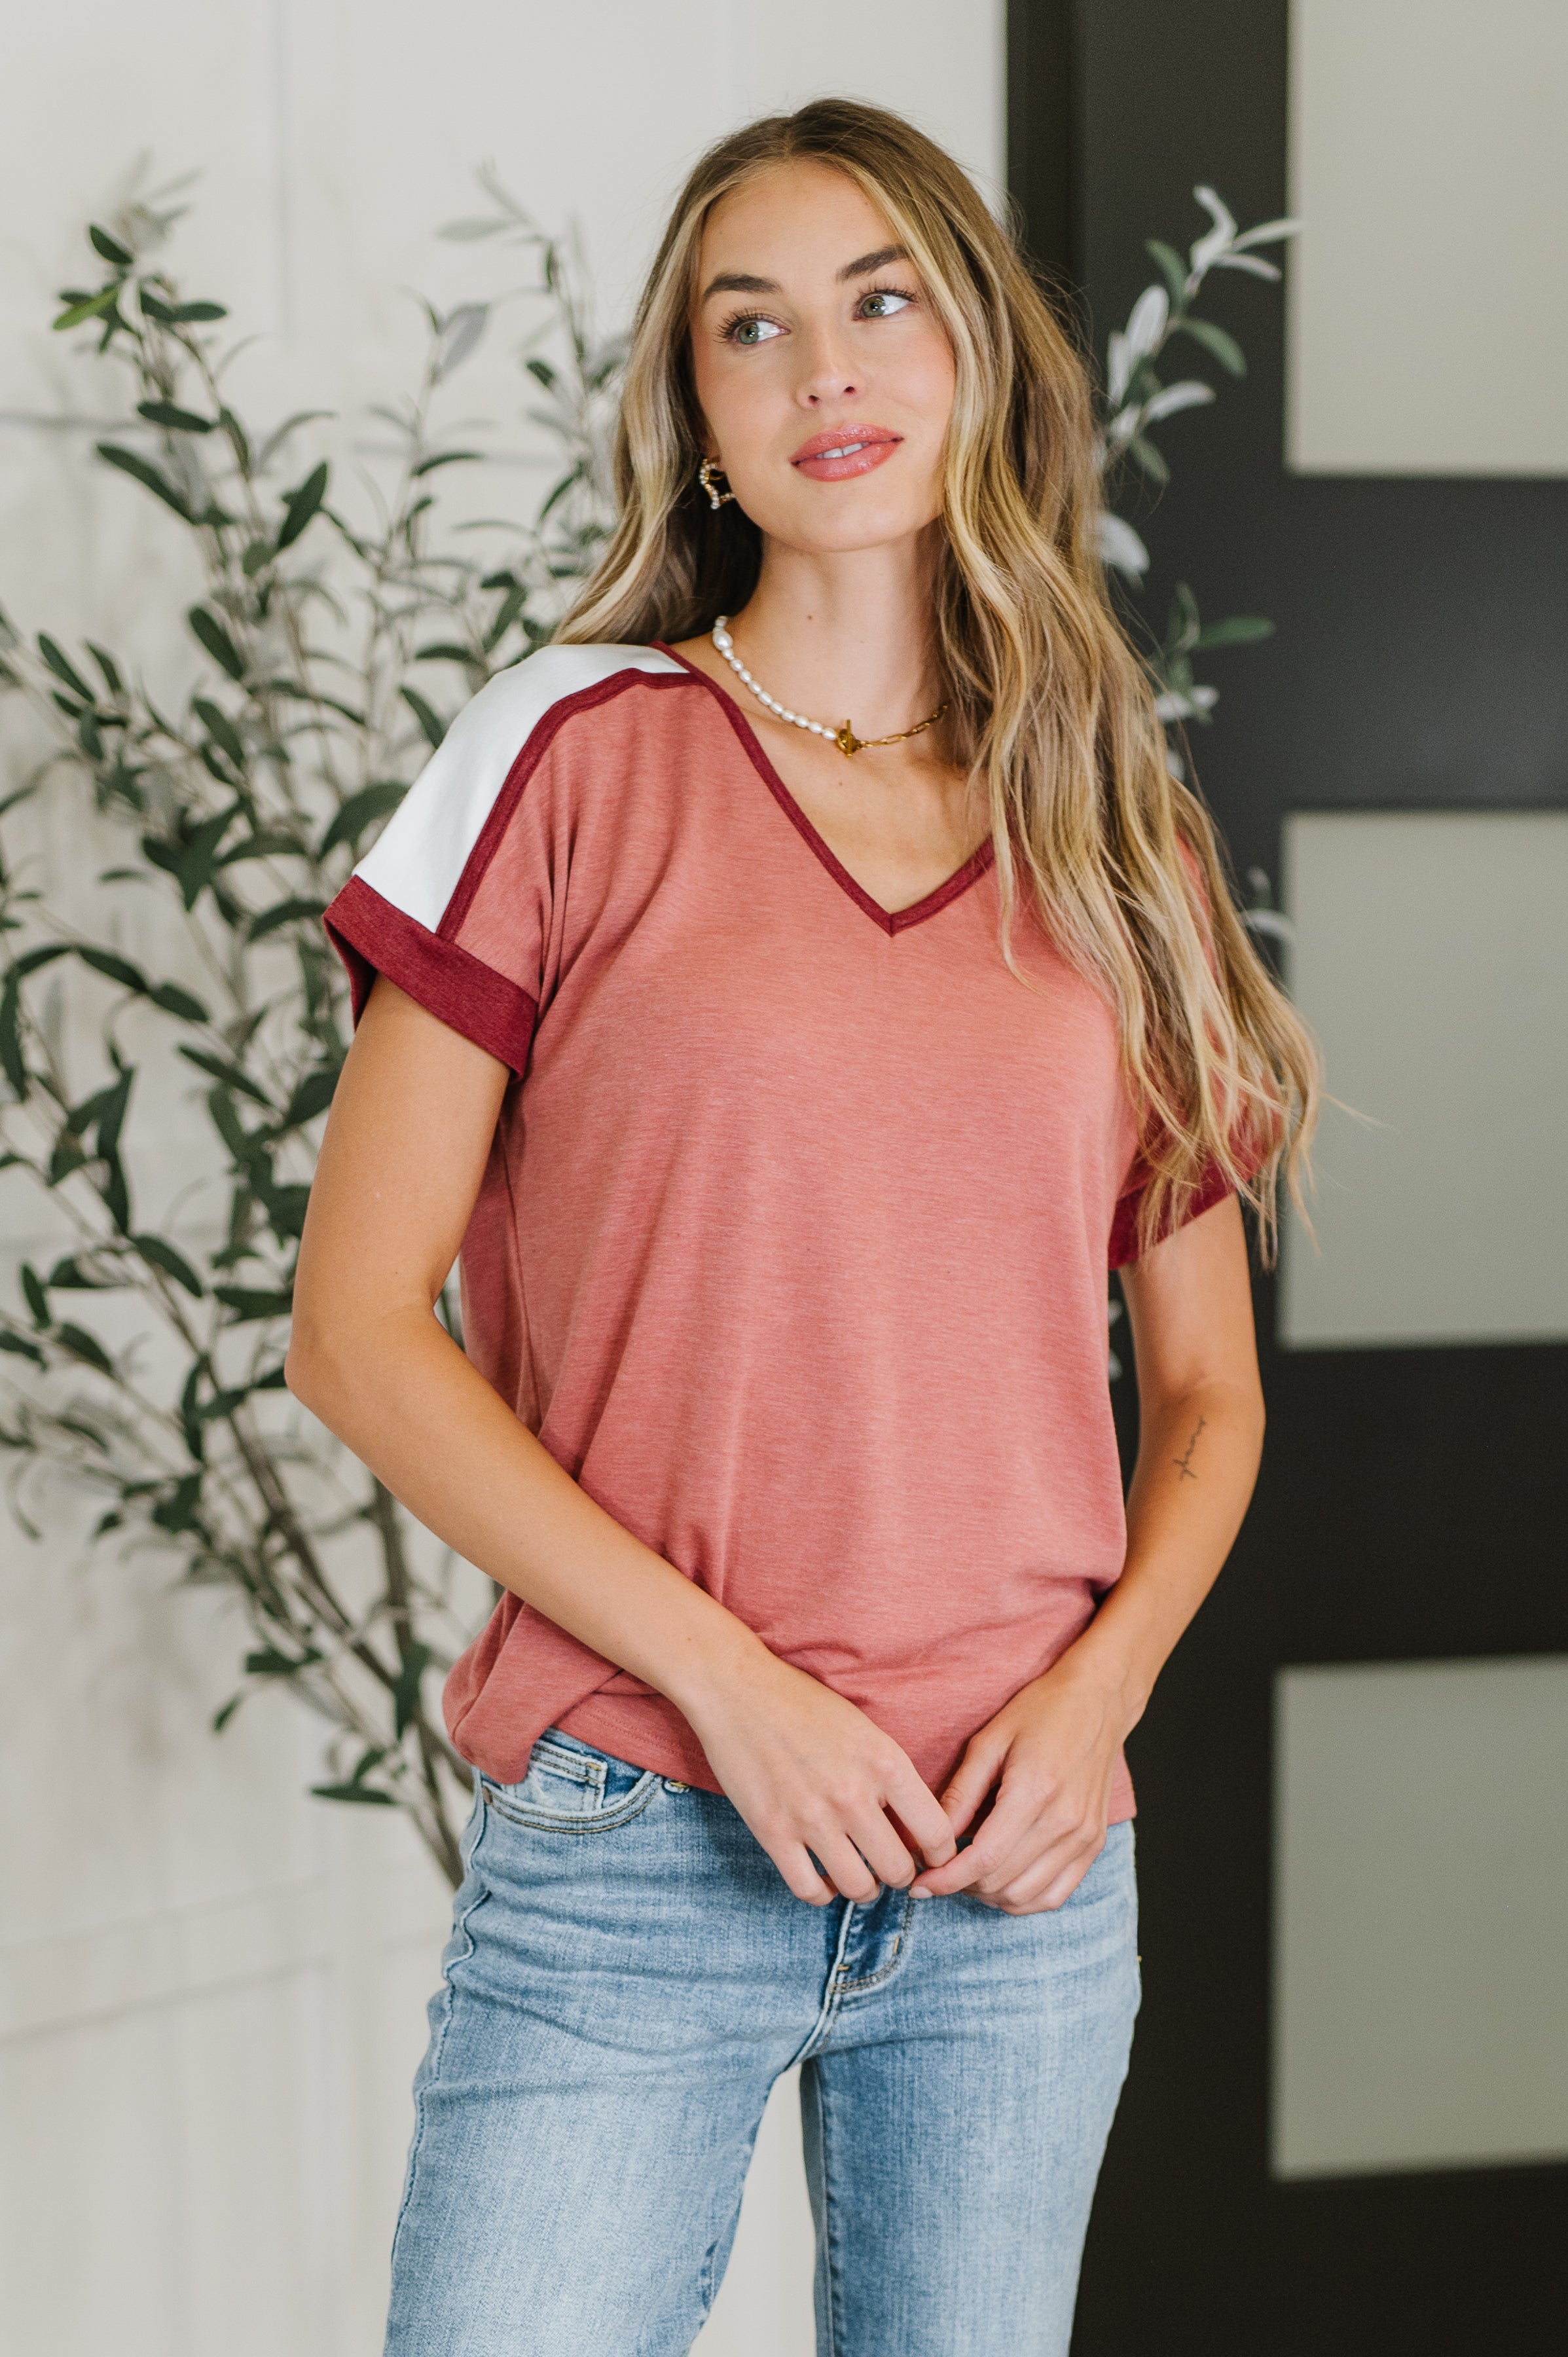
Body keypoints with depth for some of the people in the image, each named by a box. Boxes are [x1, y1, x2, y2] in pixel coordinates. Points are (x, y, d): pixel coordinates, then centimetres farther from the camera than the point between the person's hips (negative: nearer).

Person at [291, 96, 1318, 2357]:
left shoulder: (1126, 845, 9)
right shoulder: (572, 757, -1)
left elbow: (1206, 1386, 14)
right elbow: (354, 1328, -5)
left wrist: (1098, 1689, -4)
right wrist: (724, 1676, -12)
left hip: (1024, 1864, 3)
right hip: (632, 1852, -3)